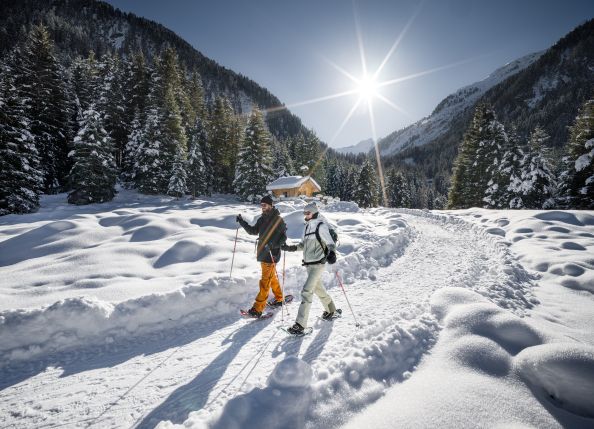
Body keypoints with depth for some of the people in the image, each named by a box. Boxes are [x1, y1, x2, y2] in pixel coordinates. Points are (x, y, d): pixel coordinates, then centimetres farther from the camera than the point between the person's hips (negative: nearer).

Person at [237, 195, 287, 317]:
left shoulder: (278, 219, -11)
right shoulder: (262, 219, 10)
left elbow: (283, 237, -13)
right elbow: (253, 231, 19)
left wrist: (273, 245, -28)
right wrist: (242, 222, 10)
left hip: (271, 254, -8)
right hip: (263, 253, 8)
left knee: (265, 281, -6)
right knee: (272, 277, 19)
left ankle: (258, 308, -4)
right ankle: (279, 298, 35)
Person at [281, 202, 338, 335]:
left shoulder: (321, 226, -13)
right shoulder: (307, 227, 10)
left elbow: (331, 243, -17)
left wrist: (332, 254, -38)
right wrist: (290, 248, 5)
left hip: (318, 264, -8)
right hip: (308, 264, 8)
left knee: (306, 291, -12)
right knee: (318, 288, 22)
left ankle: (300, 324, -8)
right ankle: (330, 309, 45)